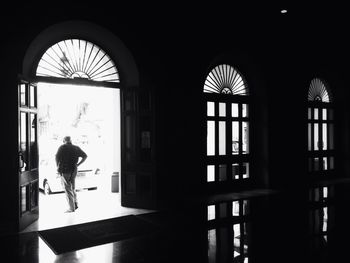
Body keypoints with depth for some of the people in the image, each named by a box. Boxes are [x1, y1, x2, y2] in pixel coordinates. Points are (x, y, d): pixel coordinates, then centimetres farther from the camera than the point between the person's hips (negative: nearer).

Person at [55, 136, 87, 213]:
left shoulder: (62, 147, -6)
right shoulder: (76, 148, 8)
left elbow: (57, 156, -16)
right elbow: (85, 156, 8)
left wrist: (58, 167, -2)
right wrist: (77, 164, 8)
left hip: (65, 170, -5)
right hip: (74, 170, 5)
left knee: (67, 189, 0)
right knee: (72, 188, 20)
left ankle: (71, 208, 0)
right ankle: (75, 204, 15)